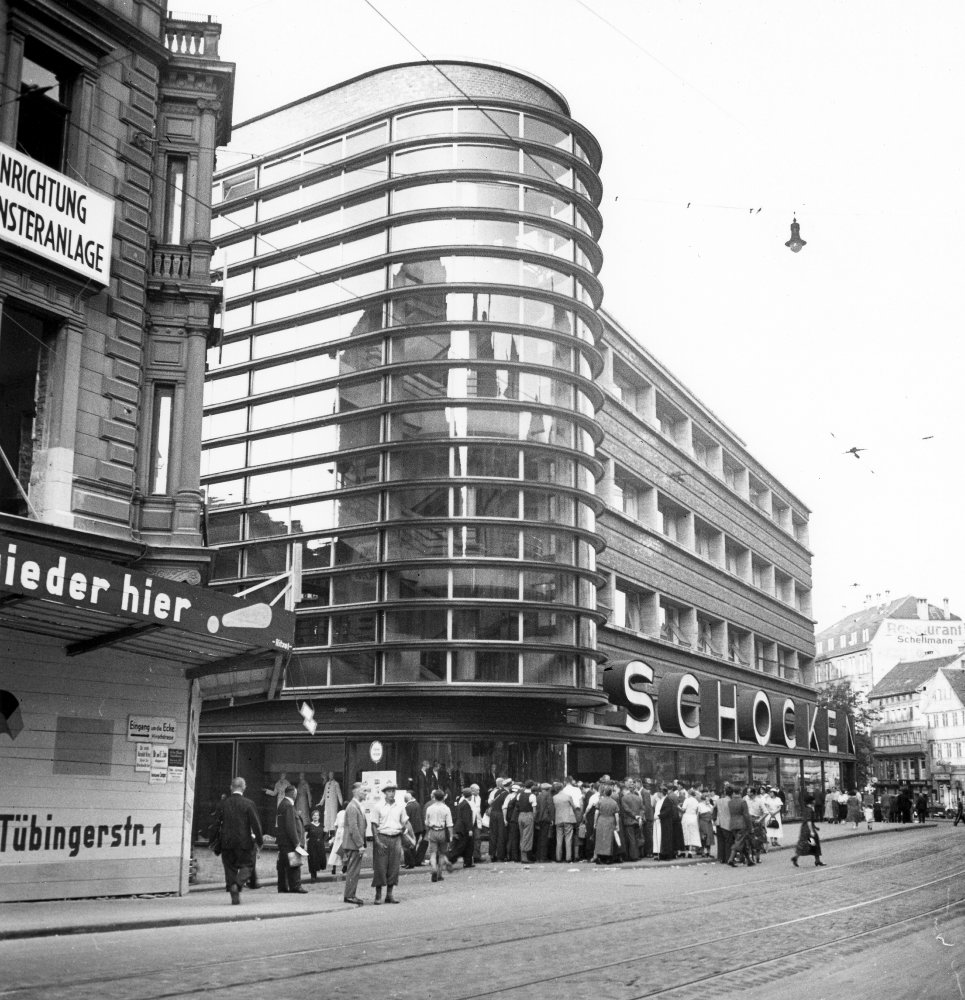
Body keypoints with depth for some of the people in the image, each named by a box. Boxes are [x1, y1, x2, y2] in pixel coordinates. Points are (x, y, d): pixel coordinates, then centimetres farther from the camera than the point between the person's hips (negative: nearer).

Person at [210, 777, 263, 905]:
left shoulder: (222, 803, 1)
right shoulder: (248, 804, -7)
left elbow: (215, 824, 3)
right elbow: (255, 824, -7)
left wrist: (213, 840, 10)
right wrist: (259, 841, 2)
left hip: (226, 842, 3)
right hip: (244, 842, -3)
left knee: (230, 868, 12)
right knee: (246, 865, 9)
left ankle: (234, 896, 7)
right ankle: (238, 884, -17)